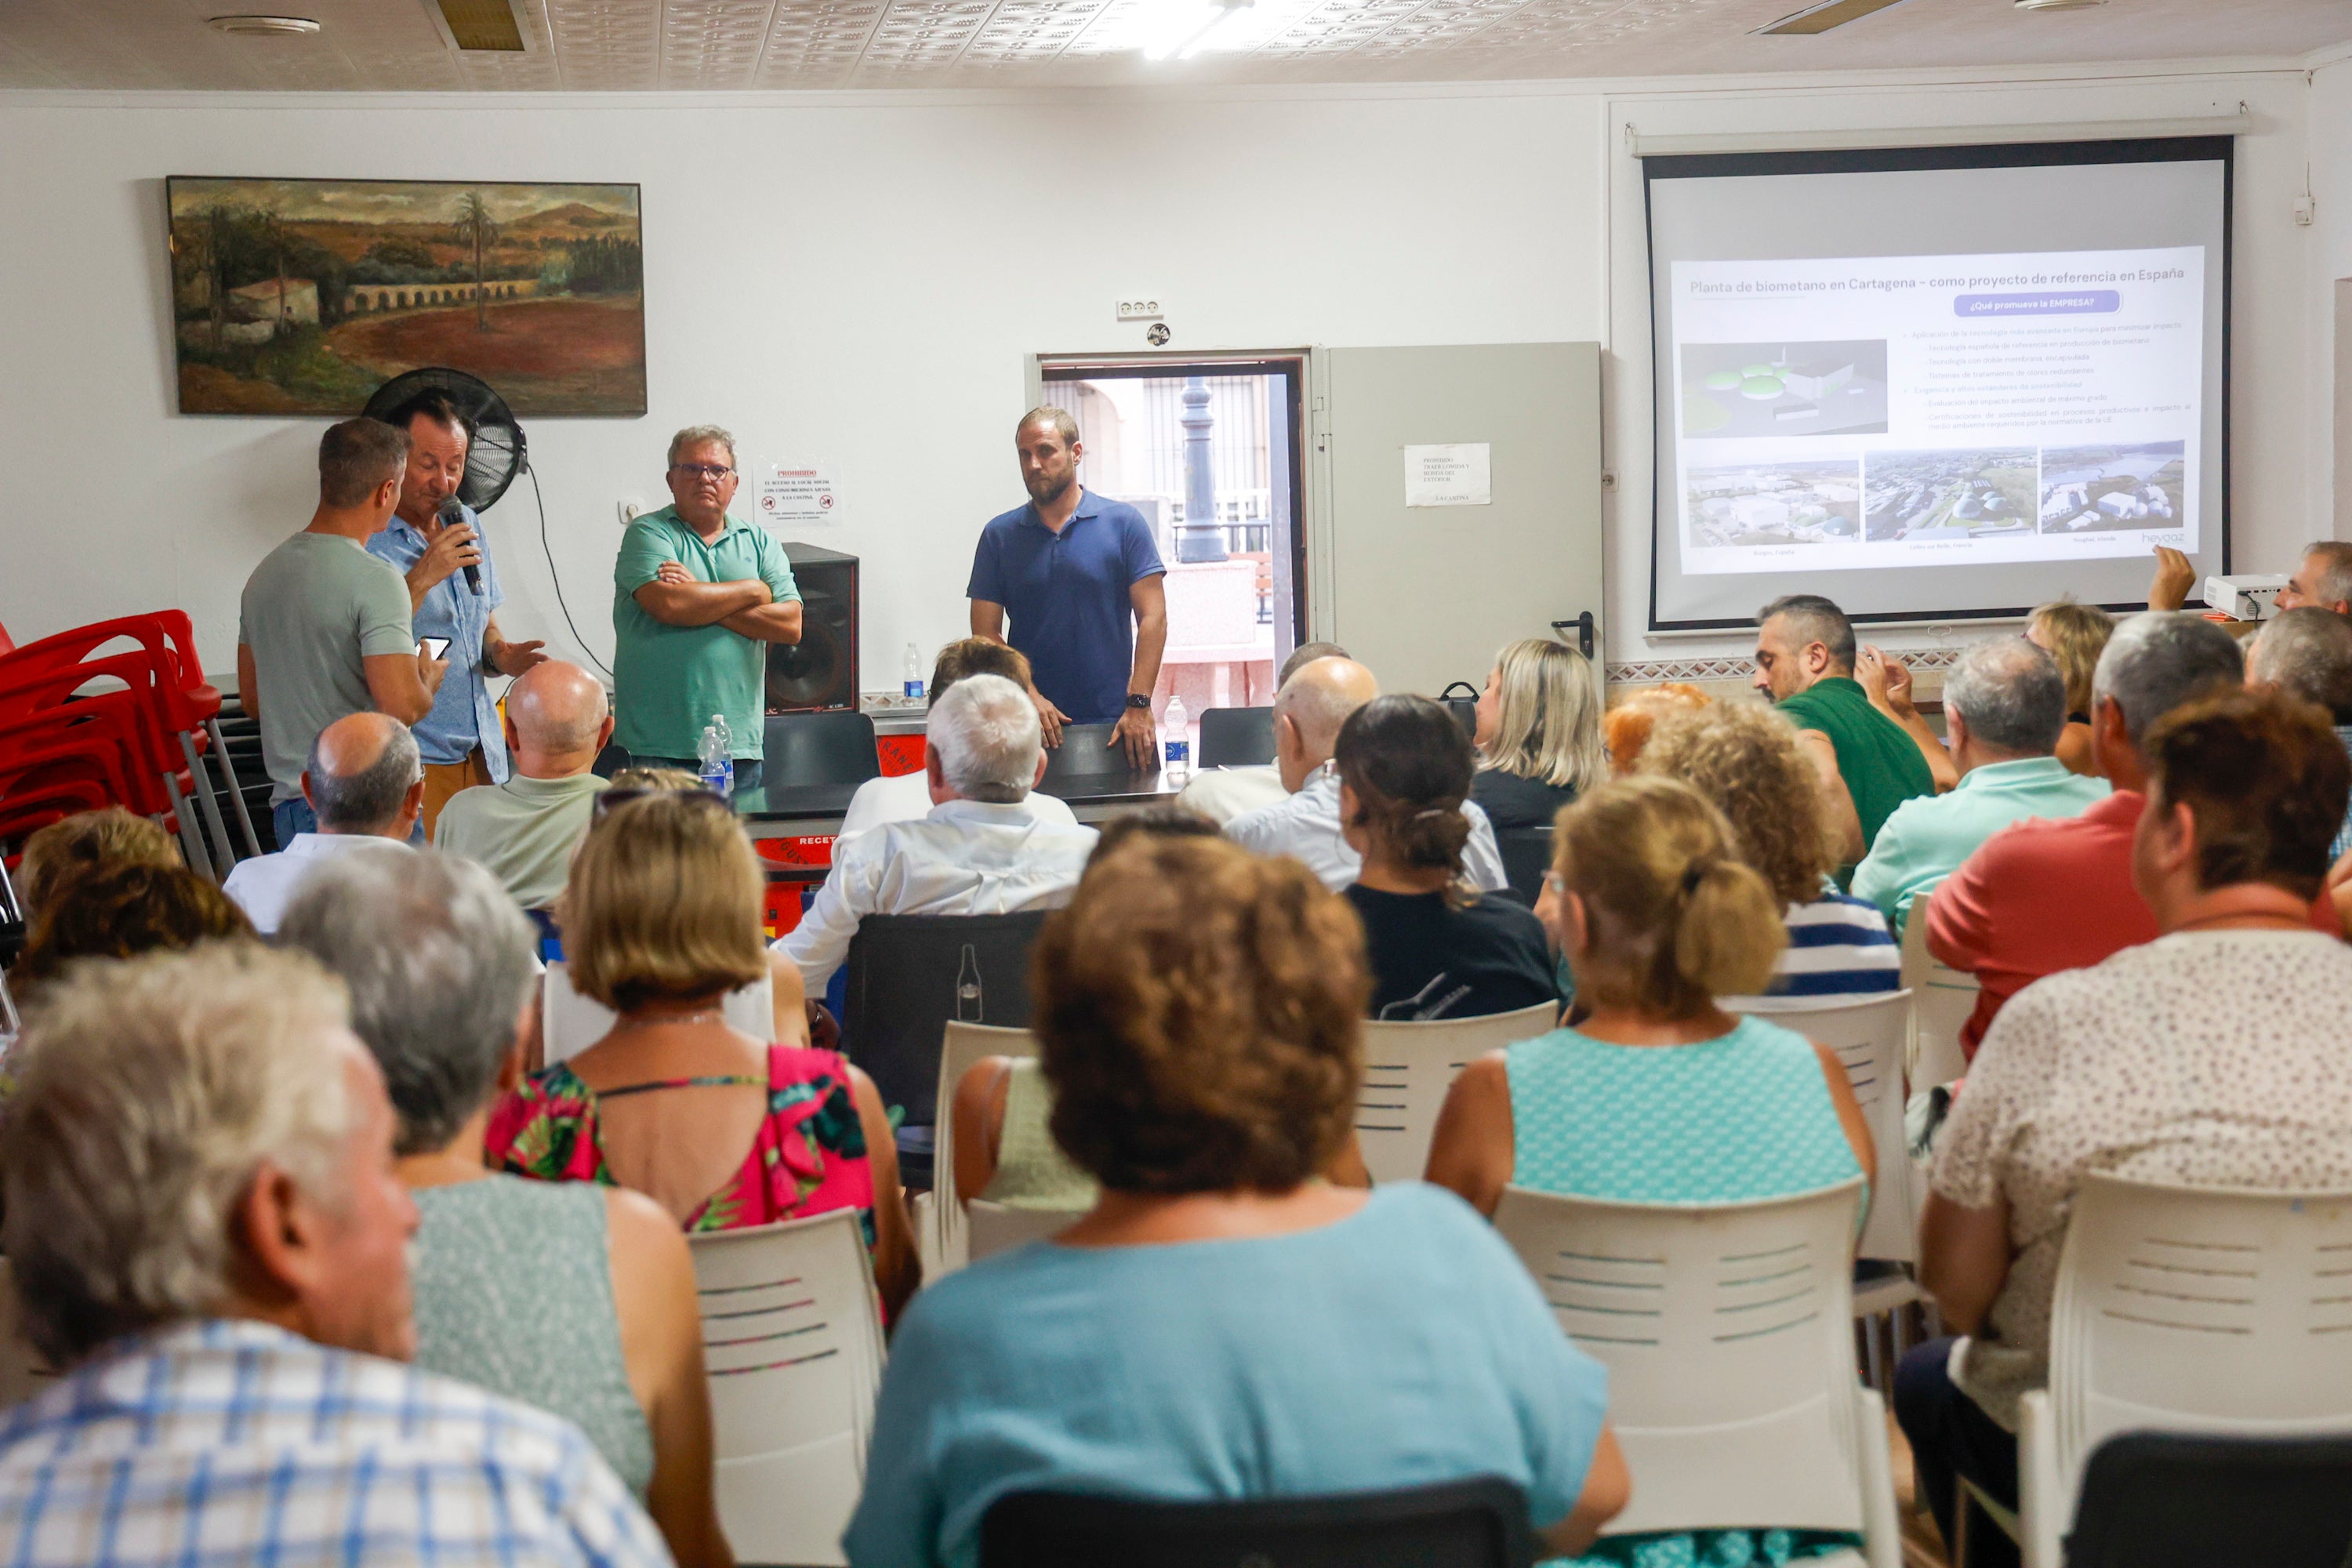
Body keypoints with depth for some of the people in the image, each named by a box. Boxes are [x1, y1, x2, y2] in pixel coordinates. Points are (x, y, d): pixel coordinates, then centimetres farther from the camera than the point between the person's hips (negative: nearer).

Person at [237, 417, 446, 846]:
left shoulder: (264, 574, 11)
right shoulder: (374, 579, -15)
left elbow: (252, 702, 19)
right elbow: (401, 706, -22)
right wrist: (429, 679, -1)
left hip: (288, 801, 8)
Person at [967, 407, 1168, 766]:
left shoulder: (1123, 523, 3)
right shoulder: (999, 535, 8)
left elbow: (1152, 618, -1)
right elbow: (986, 633, 4)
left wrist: (1138, 705, -11)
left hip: (1116, 725, -1)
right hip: (1032, 725, 1)